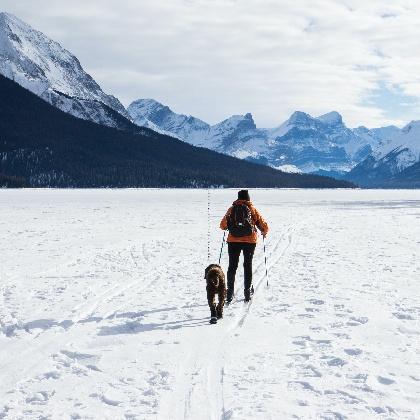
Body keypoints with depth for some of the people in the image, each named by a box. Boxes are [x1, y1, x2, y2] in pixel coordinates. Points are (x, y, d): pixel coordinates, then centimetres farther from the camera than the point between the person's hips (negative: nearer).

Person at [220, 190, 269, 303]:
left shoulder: (232, 209, 3)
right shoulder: (252, 209, 1)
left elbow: (222, 225, 2)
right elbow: (264, 226, 1)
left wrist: (229, 227, 25)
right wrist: (264, 233, 23)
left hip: (233, 241, 1)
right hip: (250, 241, -1)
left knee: (232, 266, 8)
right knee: (248, 266, 11)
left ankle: (230, 293, 4)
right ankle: (247, 291, 11)